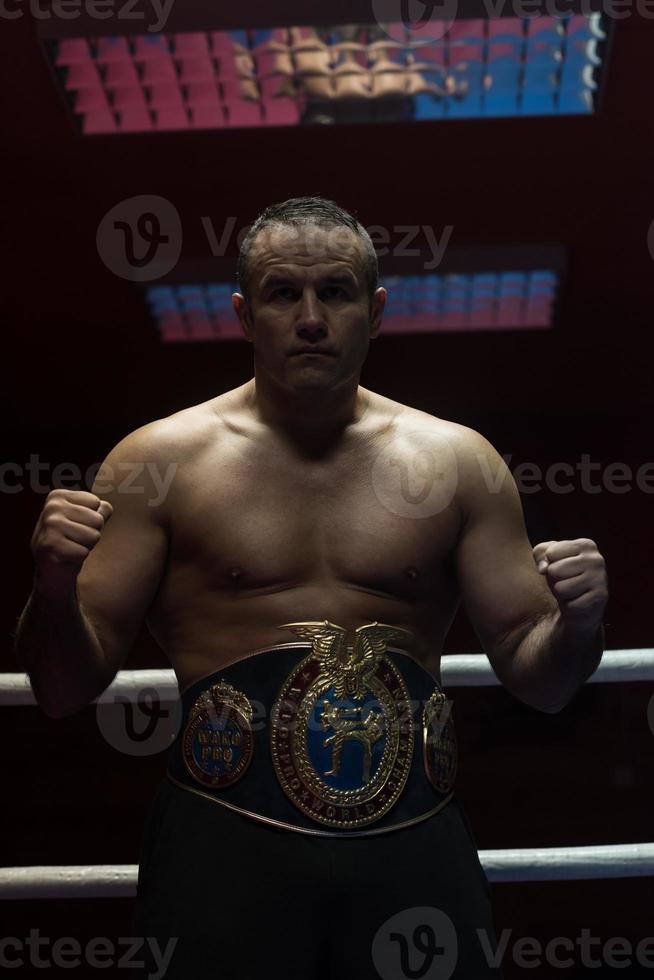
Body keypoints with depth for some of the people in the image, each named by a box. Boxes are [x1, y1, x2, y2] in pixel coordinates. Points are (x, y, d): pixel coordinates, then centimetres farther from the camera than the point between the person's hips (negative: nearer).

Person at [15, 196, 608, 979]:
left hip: (416, 846, 2)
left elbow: (536, 682, 9)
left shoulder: (456, 461, 5)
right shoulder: (161, 462, 0)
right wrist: (54, 588, -20)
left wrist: (576, 626, -13)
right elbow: (65, 691, 0)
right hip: (226, 847, -2)